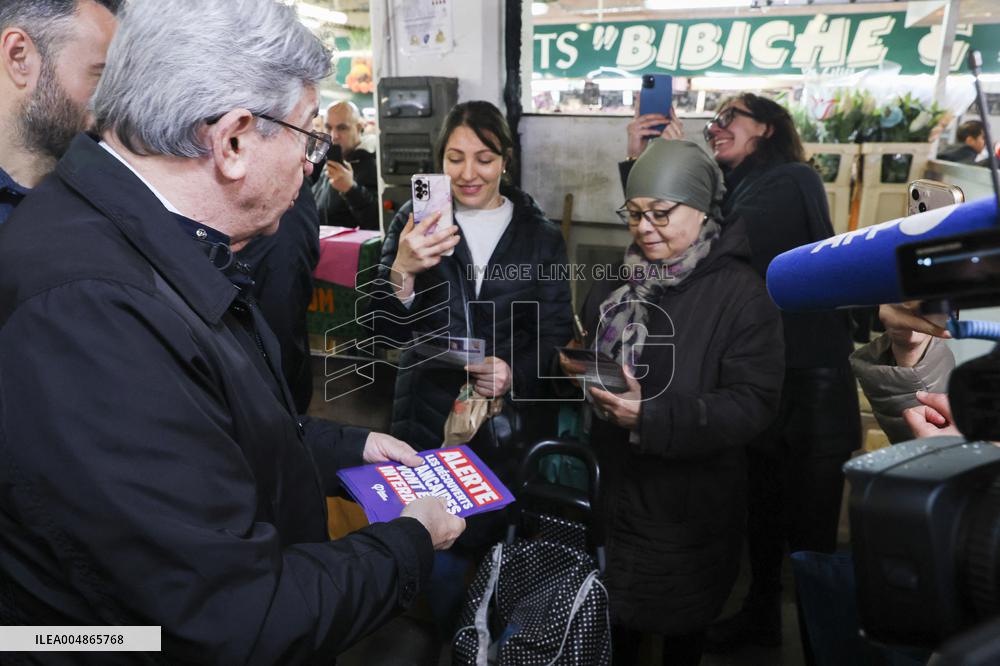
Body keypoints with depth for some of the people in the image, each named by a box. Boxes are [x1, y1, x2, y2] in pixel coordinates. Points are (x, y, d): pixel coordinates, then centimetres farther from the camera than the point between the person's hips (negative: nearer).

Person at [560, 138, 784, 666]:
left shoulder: (740, 292, -15)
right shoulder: (616, 281, 5)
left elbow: (754, 404, -21)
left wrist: (651, 416, -32)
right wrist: (572, 367, -6)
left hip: (690, 504, -4)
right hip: (612, 487, 5)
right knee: (610, 620, 18)